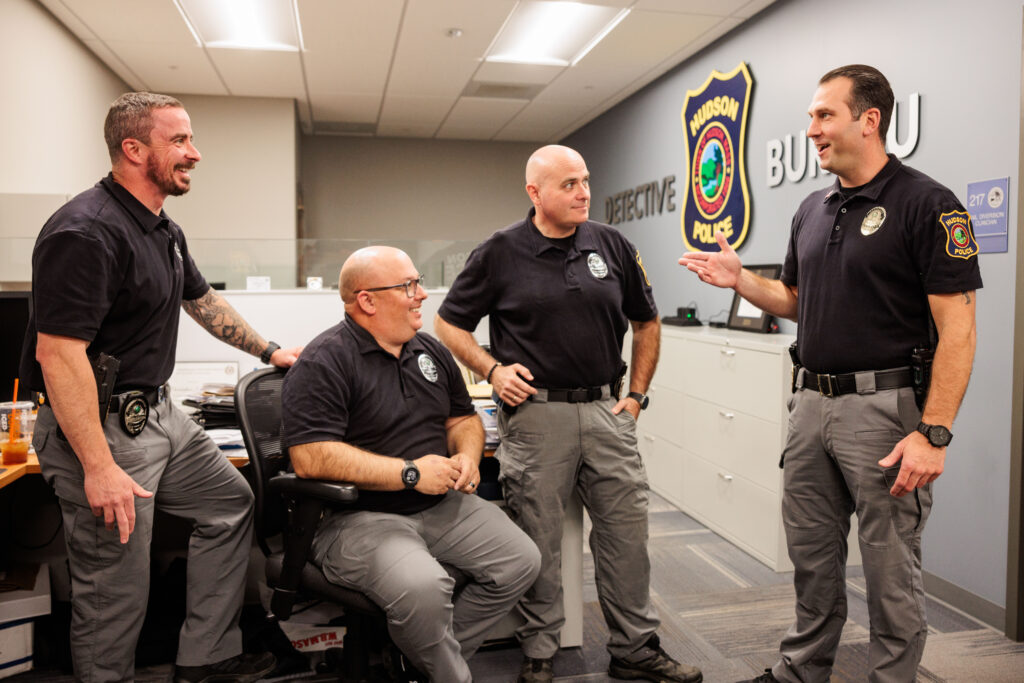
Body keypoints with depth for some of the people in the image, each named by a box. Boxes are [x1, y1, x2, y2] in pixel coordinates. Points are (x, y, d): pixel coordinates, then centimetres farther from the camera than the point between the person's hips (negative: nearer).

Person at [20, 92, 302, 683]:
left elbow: (202, 300, 26)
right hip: (102, 428, -10)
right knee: (117, 588, -1)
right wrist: (99, 469, -27)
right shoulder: (87, 232, -21)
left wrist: (270, 350, 28)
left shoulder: (163, 231, 11)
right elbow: (57, 353, -26)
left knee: (231, 502, 16)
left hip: (158, 413, 10)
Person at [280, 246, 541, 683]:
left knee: (521, 561, -5)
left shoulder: (430, 351, 12)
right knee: (422, 586, -32)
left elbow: (463, 418, 23)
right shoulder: (324, 363, -12)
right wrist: (410, 473, -20)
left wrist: (467, 456, -1)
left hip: (441, 505, 7)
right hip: (358, 517, -7)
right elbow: (311, 459, -22)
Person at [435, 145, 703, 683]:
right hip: (536, 413, -3)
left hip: (606, 411, 4)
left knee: (627, 529, 9)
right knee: (538, 540, 5)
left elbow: (646, 323, 17)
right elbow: (449, 324, 5)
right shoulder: (500, 254, -2)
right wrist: (492, 370, -7)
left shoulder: (612, 246, 7)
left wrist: (637, 393, 9)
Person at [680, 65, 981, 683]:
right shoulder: (813, 211, 12)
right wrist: (740, 280, 4)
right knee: (811, 555, 18)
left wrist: (932, 434, -21)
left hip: (885, 407, -7)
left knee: (891, 570, 7)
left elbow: (957, 330, -14)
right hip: (812, 402, 7)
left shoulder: (927, 204, -10)